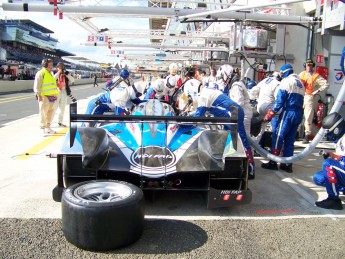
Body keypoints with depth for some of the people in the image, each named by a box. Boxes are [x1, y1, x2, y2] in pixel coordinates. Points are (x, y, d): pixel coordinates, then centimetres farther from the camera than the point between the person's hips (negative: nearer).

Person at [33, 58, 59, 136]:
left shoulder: (50, 74, 21)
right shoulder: (41, 73, -6)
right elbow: (37, 86, -12)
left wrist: (55, 94, 26)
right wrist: (39, 95, -21)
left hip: (51, 96, 9)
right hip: (44, 96, -9)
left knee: (50, 112, 12)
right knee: (43, 112, -9)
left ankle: (48, 128, 22)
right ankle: (42, 130, -7)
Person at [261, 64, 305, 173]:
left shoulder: (286, 81, -5)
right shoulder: (300, 83, 21)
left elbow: (279, 100, -12)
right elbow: (299, 100, 17)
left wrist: (269, 115, -10)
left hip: (288, 112, -8)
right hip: (299, 114, 8)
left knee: (277, 137, -3)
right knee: (290, 139, 11)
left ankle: (273, 162, -2)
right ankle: (287, 164, 12)